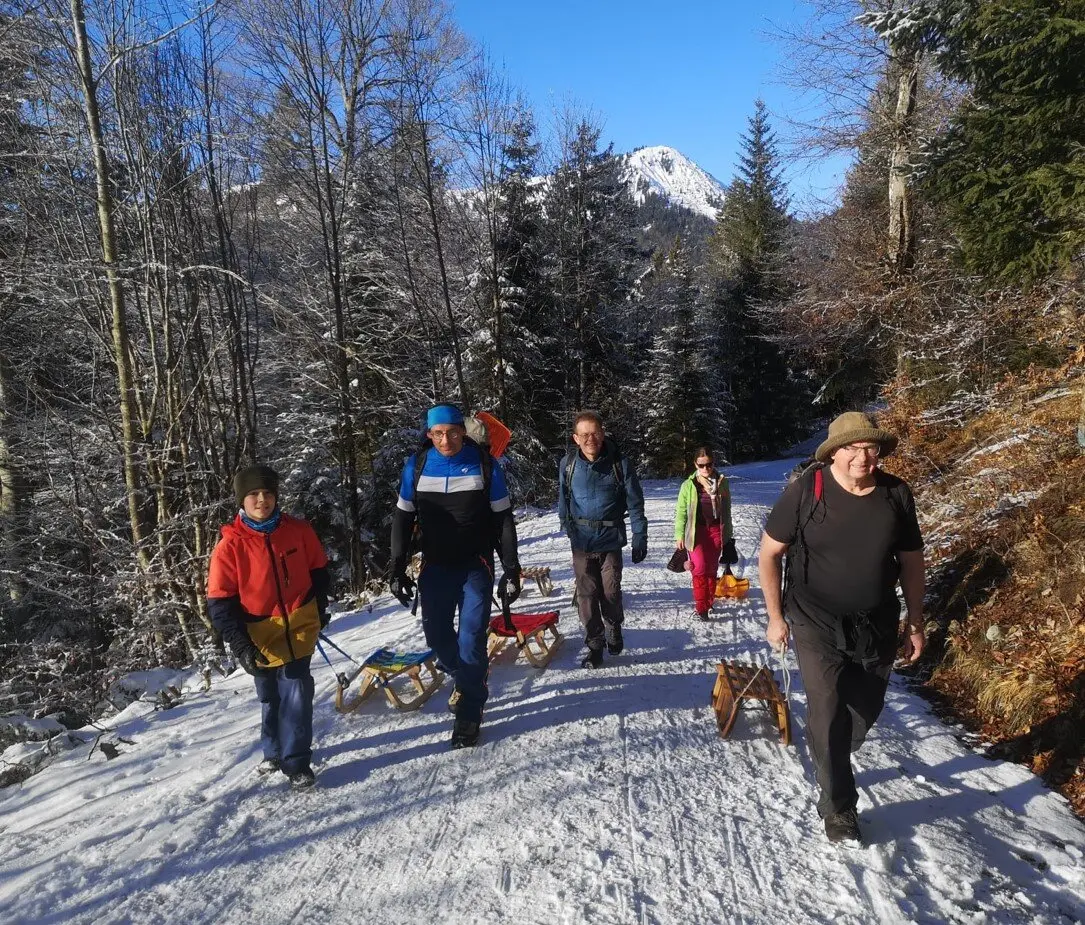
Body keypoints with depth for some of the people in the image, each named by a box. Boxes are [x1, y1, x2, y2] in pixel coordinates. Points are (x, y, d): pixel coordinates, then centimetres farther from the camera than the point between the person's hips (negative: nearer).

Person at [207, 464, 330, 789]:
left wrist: (320, 609, 12)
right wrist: (240, 645, -14)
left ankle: (296, 762, 8)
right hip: (260, 635, 0)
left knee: (297, 693, -5)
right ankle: (274, 751, 38)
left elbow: (318, 570, 10)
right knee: (270, 697, 16)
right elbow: (219, 603, -9)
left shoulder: (298, 531, -6)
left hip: (299, 628, 0)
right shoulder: (230, 545, -11)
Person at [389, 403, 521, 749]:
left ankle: (469, 711, 11)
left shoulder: (484, 465, -9)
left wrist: (511, 571, -6)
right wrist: (398, 571, 1)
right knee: (437, 635, 8)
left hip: (476, 566, -3)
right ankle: (468, 681, 37)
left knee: (471, 638, -6)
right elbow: (402, 520, 4)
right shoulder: (416, 466, -4)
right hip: (435, 567, 3)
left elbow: (503, 521, -4)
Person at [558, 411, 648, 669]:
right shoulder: (568, 464, -6)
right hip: (581, 543, 1)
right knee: (587, 596, 4)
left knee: (611, 593, 10)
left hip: (611, 541, -1)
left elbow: (635, 504, -4)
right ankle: (594, 646, 18)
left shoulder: (619, 464, -11)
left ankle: (614, 631, 37)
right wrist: (567, 527, 16)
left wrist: (640, 539, -4)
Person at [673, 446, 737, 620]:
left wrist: (728, 533, 13)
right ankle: (700, 607, -9)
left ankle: (708, 603, 21)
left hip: (716, 530, 2)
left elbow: (726, 510, 11)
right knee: (700, 568, -13)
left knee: (712, 569, 8)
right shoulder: (689, 485, 0)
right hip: (697, 531, -2)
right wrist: (679, 535, -1)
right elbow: (681, 511, 3)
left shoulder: (722, 482, 4)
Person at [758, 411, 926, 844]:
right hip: (818, 625, -4)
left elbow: (912, 561, 6)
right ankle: (838, 805, 15)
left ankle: (832, 762, 45)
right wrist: (776, 617, -6)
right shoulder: (805, 491, -16)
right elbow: (769, 554, -8)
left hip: (877, 626, 4)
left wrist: (915, 624, 8)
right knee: (828, 712, -5)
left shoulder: (897, 495, -6)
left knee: (866, 710, 16)